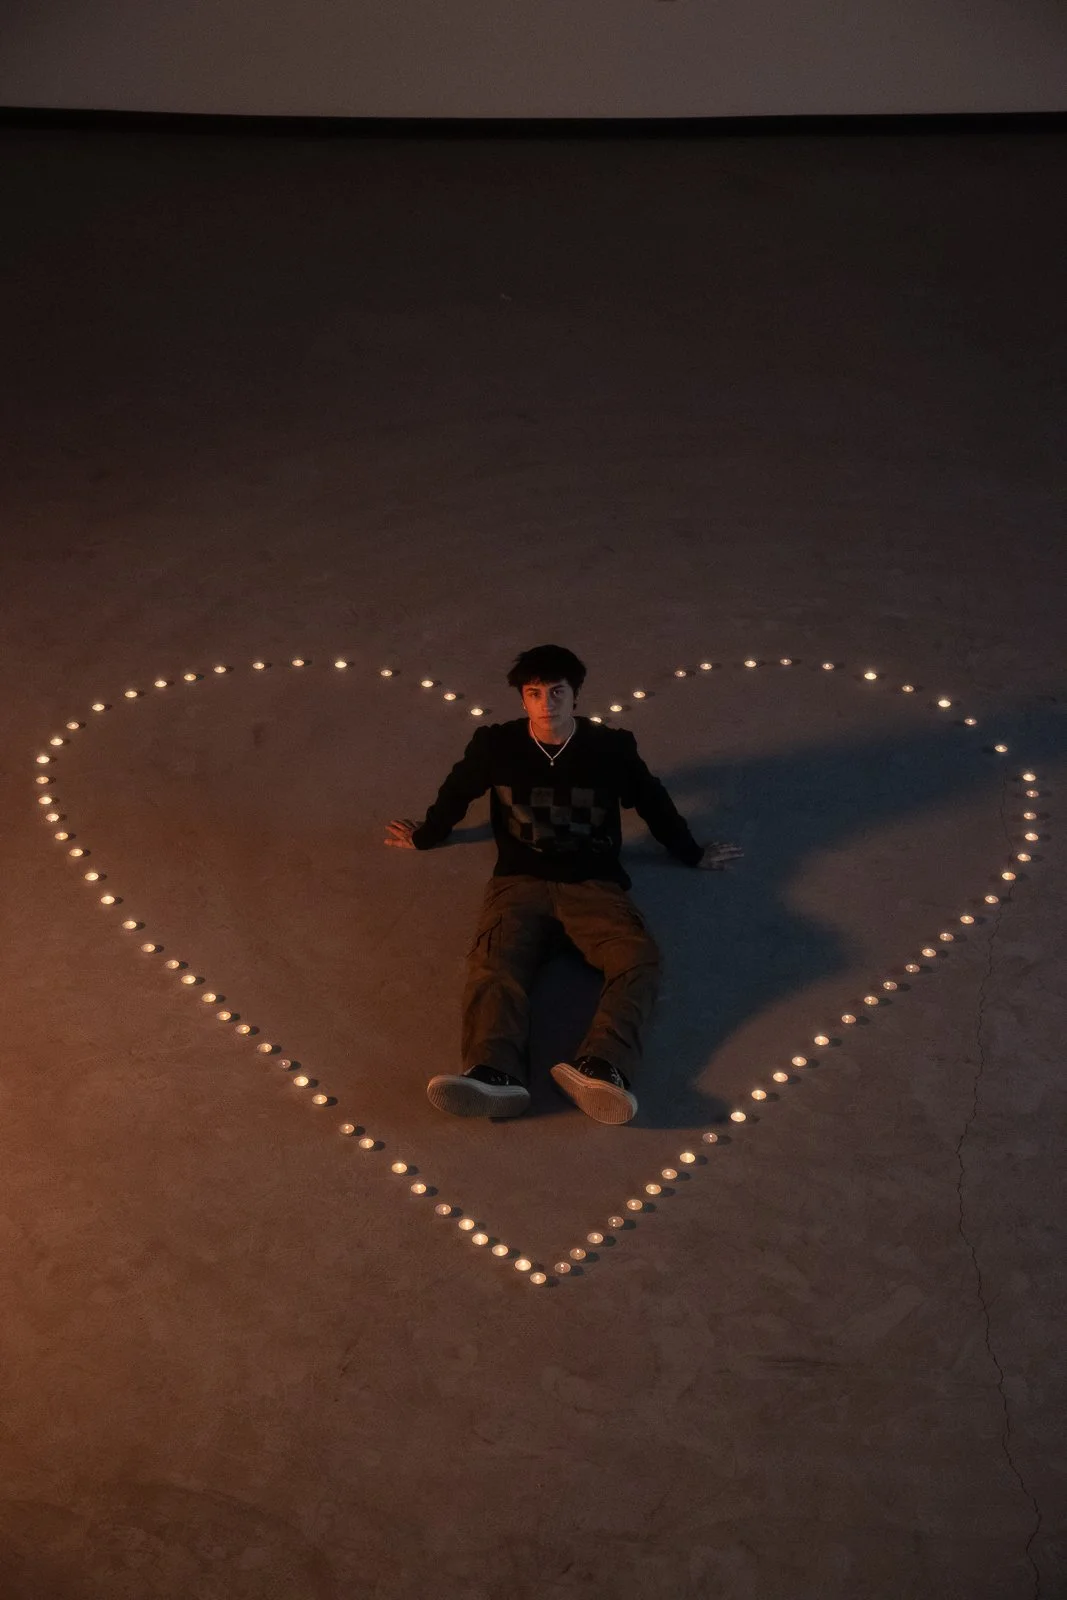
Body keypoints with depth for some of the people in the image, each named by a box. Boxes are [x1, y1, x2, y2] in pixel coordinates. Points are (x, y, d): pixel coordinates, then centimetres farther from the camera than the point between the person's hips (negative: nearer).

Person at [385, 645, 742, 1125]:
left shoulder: (613, 748, 6)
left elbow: (653, 802, 23)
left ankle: (599, 1067, -54)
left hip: (594, 883, 0)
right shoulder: (494, 745, 6)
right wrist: (425, 837, 40)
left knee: (639, 958, -32)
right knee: (494, 961, -33)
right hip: (520, 881, 0)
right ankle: (496, 1074, -57)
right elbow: (456, 792, 26)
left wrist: (693, 854, 34)